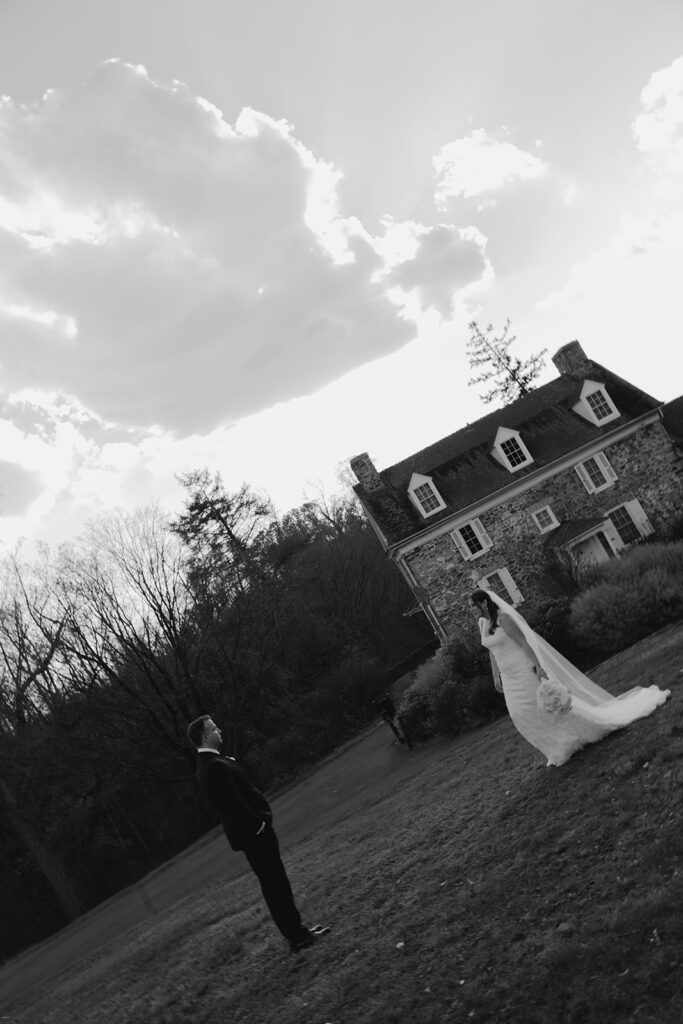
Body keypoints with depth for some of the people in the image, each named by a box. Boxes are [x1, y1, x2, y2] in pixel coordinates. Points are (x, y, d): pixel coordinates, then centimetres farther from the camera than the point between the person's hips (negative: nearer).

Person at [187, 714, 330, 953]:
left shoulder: (209, 764, 10)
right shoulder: (215, 767, -24)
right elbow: (234, 805, -26)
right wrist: (259, 825, -20)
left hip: (251, 832, 10)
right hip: (254, 834, -10)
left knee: (276, 882, 16)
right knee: (275, 884, -1)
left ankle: (296, 931, 25)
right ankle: (297, 938, 7)